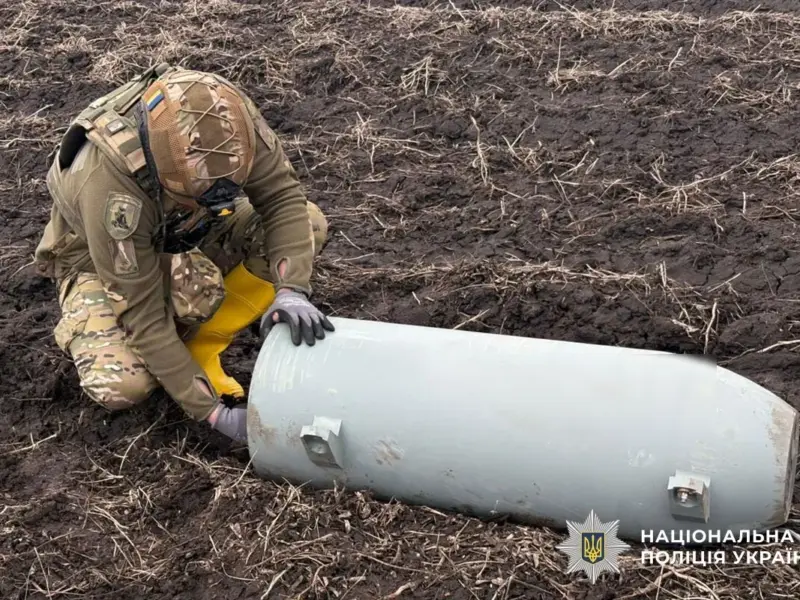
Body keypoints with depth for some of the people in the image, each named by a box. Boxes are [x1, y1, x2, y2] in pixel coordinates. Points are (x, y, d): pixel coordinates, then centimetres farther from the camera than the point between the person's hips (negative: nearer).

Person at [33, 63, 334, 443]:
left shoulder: (225, 116, -32)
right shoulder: (110, 185, -42)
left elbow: (281, 195, -21)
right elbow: (142, 313, -35)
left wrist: (292, 291, -38)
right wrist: (214, 413, -32)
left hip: (180, 234, 5)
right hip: (99, 258, -5)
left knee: (309, 224, -14)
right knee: (122, 385, -31)